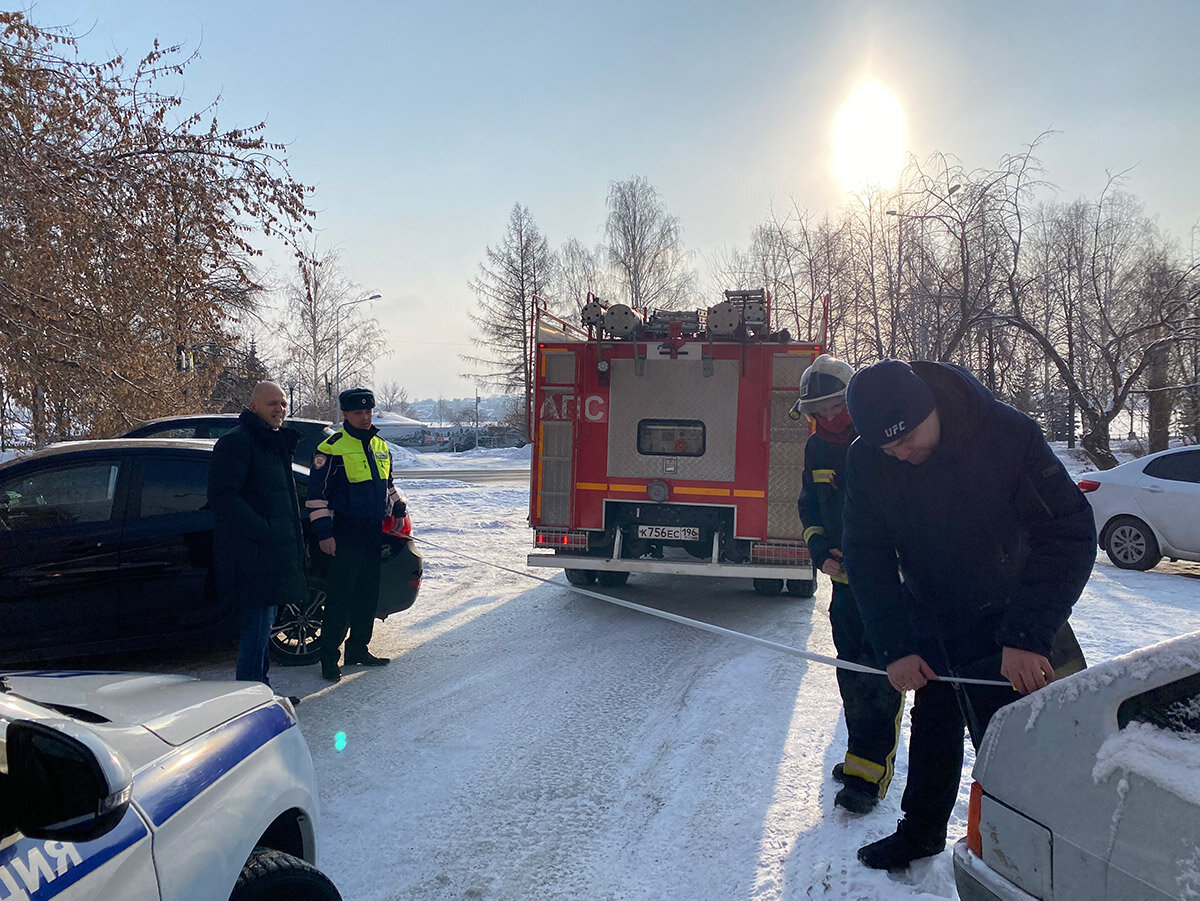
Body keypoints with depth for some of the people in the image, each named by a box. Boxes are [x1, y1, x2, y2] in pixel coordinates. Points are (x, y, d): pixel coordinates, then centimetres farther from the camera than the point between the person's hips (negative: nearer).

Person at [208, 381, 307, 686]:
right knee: (257, 626, -6)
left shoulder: (276, 442, 18)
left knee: (264, 624, 17)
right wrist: (262, 531, -24)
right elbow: (222, 497, -22)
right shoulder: (236, 442, -12)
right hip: (253, 555, -10)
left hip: (273, 553, 10)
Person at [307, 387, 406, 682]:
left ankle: (358, 649, 24)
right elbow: (317, 493, -9)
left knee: (368, 594, 12)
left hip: (374, 531, 7)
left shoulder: (380, 446, 13)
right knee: (340, 597, -5)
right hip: (346, 534, -7)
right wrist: (323, 532, -13)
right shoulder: (332, 448, -8)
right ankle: (329, 658, 3)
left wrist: (398, 509, 21)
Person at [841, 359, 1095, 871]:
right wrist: (895, 647, -20)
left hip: (1007, 620, -4)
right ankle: (921, 831, 39)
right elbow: (867, 556, -10)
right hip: (932, 623, 4)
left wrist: (1029, 635, -30)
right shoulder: (865, 461, -15)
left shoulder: (1008, 433, -26)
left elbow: (1069, 534, -23)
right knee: (932, 727, 18)